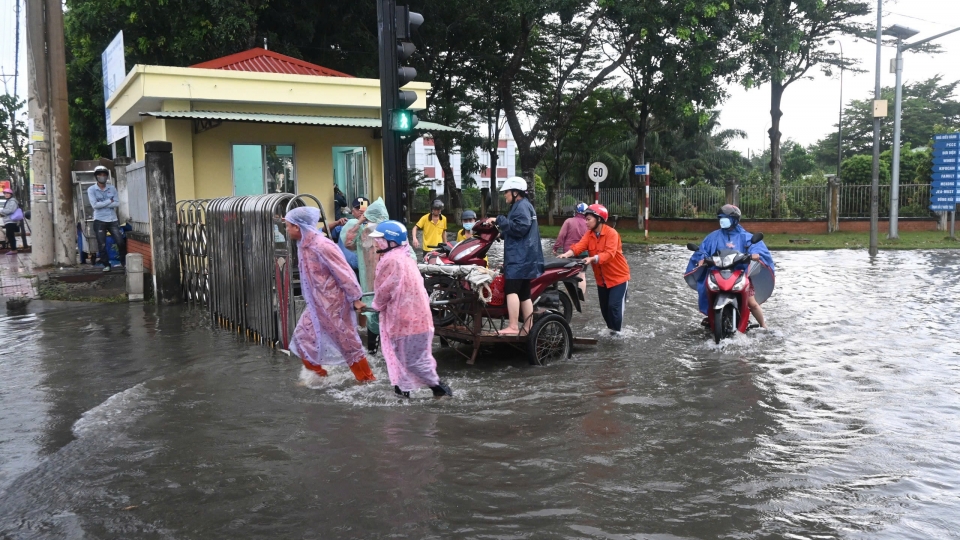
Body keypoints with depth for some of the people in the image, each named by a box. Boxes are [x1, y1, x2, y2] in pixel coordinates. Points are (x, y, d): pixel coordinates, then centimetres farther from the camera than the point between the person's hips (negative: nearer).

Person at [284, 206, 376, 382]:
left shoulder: (322, 246, -23)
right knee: (303, 336, 13)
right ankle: (317, 374, 30)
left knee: (347, 342, 2)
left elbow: (344, 273, -20)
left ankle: (367, 378, 16)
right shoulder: (304, 245, 3)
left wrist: (355, 299, -16)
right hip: (318, 304, 9)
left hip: (333, 303, -9)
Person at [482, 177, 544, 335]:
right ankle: (528, 328, 12)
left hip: (520, 257, -11)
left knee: (511, 290, -18)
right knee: (524, 293, 10)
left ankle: (513, 327, -23)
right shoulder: (522, 206, 25)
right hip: (524, 257, 11)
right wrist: (502, 232, 21)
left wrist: (499, 220, -17)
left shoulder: (522, 206, -9)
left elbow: (520, 228, -22)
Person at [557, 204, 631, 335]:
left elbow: (609, 254, -33)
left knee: (614, 305, -10)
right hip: (601, 278, 7)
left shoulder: (611, 233, -20)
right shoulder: (589, 234, 1)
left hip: (618, 276, -7)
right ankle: (611, 327, 32)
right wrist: (567, 254, -35)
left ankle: (616, 329, 9)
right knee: (604, 307, 13)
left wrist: (592, 258, -47)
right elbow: (580, 245, -16)